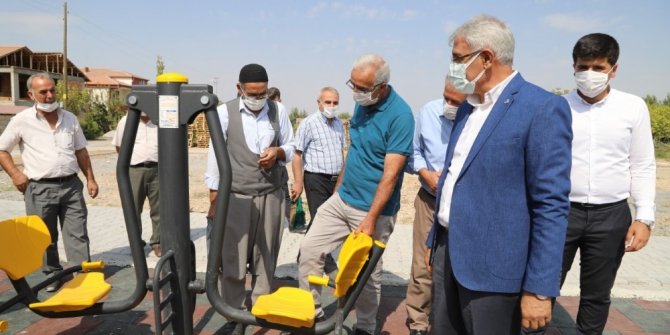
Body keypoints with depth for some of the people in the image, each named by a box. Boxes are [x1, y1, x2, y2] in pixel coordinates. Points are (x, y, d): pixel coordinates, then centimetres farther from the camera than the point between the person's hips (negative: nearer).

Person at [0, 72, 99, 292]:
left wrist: (90, 179, 8)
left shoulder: (70, 118, 7)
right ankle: (53, 274, 23)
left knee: (78, 234, 2)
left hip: (71, 185, 2)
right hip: (40, 188, -2)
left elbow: (80, 151, 13)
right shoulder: (21, 121, -2)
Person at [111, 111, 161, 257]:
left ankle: (157, 242, 13)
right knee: (133, 209, 4)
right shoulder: (126, 121, 3)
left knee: (158, 209, 4)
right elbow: (119, 146, 11)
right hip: (135, 170, 0)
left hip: (157, 169, 1)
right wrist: (130, 160, 7)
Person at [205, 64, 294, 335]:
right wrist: (214, 200, -2)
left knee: (265, 257, 12)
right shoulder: (225, 112, -5)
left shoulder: (279, 111, 4)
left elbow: (291, 148, 11)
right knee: (233, 260, 0)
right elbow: (216, 155, -2)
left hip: (271, 196, 3)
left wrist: (278, 152, -13)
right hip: (236, 197, -2)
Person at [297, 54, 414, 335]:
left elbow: (390, 174, -23)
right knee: (309, 249, 6)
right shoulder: (362, 103, 4)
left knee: (368, 273, 7)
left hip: (373, 210, -7)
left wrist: (370, 218, -27)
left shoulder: (400, 115, -20)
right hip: (341, 199, 7)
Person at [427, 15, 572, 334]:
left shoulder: (542, 108, -14)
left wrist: (539, 288, -17)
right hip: (448, 250, 7)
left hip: (491, 266, -7)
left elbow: (551, 206, -17)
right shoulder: (468, 107, 11)